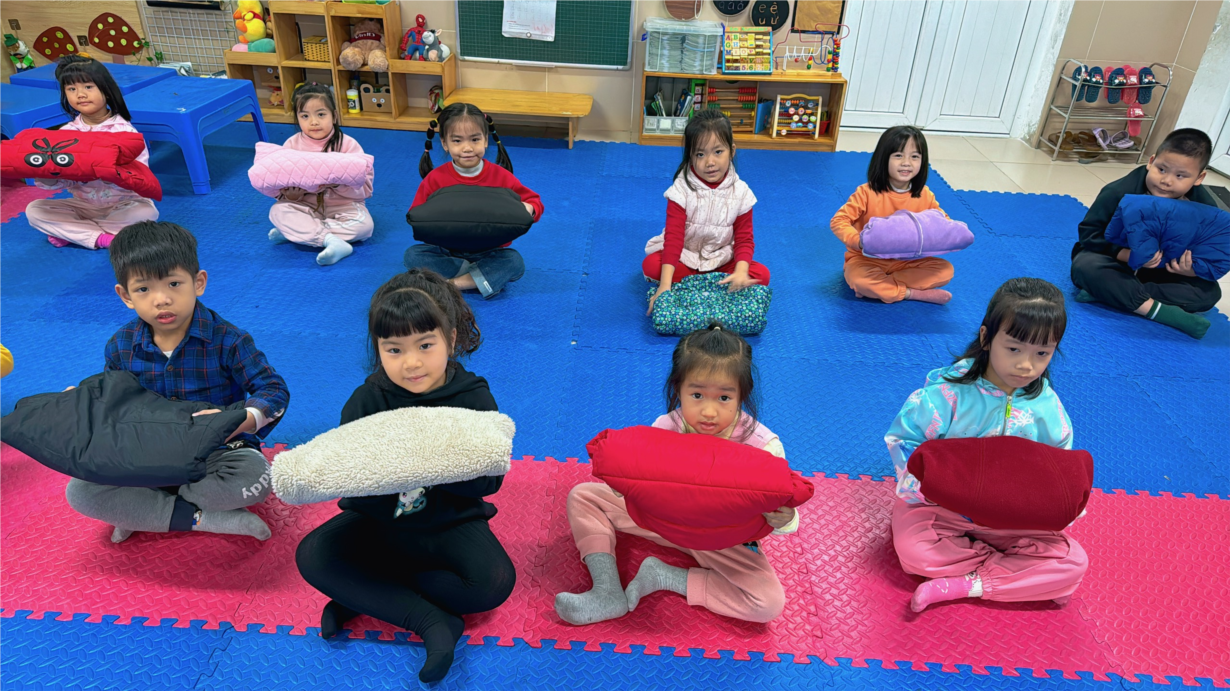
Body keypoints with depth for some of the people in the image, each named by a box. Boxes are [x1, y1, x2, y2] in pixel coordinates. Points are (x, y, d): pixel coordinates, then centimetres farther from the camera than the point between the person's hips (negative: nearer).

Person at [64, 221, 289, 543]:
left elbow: (274, 390, -18)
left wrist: (238, 421, -37)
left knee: (254, 475, -35)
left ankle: (139, 511, -13)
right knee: (79, 490, -17)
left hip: (216, 453, -3)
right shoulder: (120, 347, -1)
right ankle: (203, 519, -20)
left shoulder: (227, 340, -15)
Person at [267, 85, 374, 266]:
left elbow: (365, 189, -14)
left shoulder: (347, 144, -9)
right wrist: (290, 193, -25)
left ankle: (298, 231, -20)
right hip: (306, 207, 2)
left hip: (342, 206, -2)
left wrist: (337, 183, -32)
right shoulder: (292, 145, -2)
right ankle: (331, 241, -35)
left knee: (363, 223, -30)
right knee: (278, 211, -22)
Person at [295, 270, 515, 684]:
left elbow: (488, 481, -16)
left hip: (450, 524, -1)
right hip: (380, 522, 2)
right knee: (313, 555, -20)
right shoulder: (367, 400, -7)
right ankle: (431, 620, -20)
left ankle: (364, 595, -11)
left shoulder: (473, 398, -11)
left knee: (495, 581, -26)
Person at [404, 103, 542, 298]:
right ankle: (488, 277, -24)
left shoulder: (501, 176, -7)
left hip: (488, 253, -1)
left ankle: (451, 284, -26)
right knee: (413, 255, -23)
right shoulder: (435, 179, -7)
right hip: (447, 251, 1)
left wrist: (529, 208, -25)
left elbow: (533, 200, 0)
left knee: (515, 262, -28)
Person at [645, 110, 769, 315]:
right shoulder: (682, 190, -18)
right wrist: (665, 285, -36)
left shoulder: (740, 192, -11)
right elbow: (673, 237, -25)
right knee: (651, 265, -28)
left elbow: (744, 239, -8)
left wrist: (740, 271, -30)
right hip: (684, 257, -1)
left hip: (722, 260, 2)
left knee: (761, 274, -21)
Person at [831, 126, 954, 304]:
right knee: (858, 280, -36)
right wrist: (858, 241, -38)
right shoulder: (867, 193, -17)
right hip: (867, 259, -4)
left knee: (945, 270, -13)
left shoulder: (925, 196, -4)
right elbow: (838, 221, -19)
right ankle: (914, 293, -17)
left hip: (907, 261, 5)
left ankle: (879, 286, -18)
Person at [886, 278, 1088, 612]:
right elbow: (903, 437, -11)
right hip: (942, 506, -3)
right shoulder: (949, 390, -18)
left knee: (1073, 562, -16)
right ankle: (1023, 575, -10)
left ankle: (961, 586, -17)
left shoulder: (1046, 405, -7)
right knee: (913, 549, -31)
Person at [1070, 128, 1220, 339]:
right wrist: (1127, 254, -33)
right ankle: (1159, 310, -38)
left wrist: (1192, 269, -27)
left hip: (1159, 271, 4)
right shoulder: (1120, 192, -22)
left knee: (1209, 291, -17)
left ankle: (1107, 294, -33)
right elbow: (1089, 232, -19)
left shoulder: (1204, 207, -12)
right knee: (1086, 266, -36)